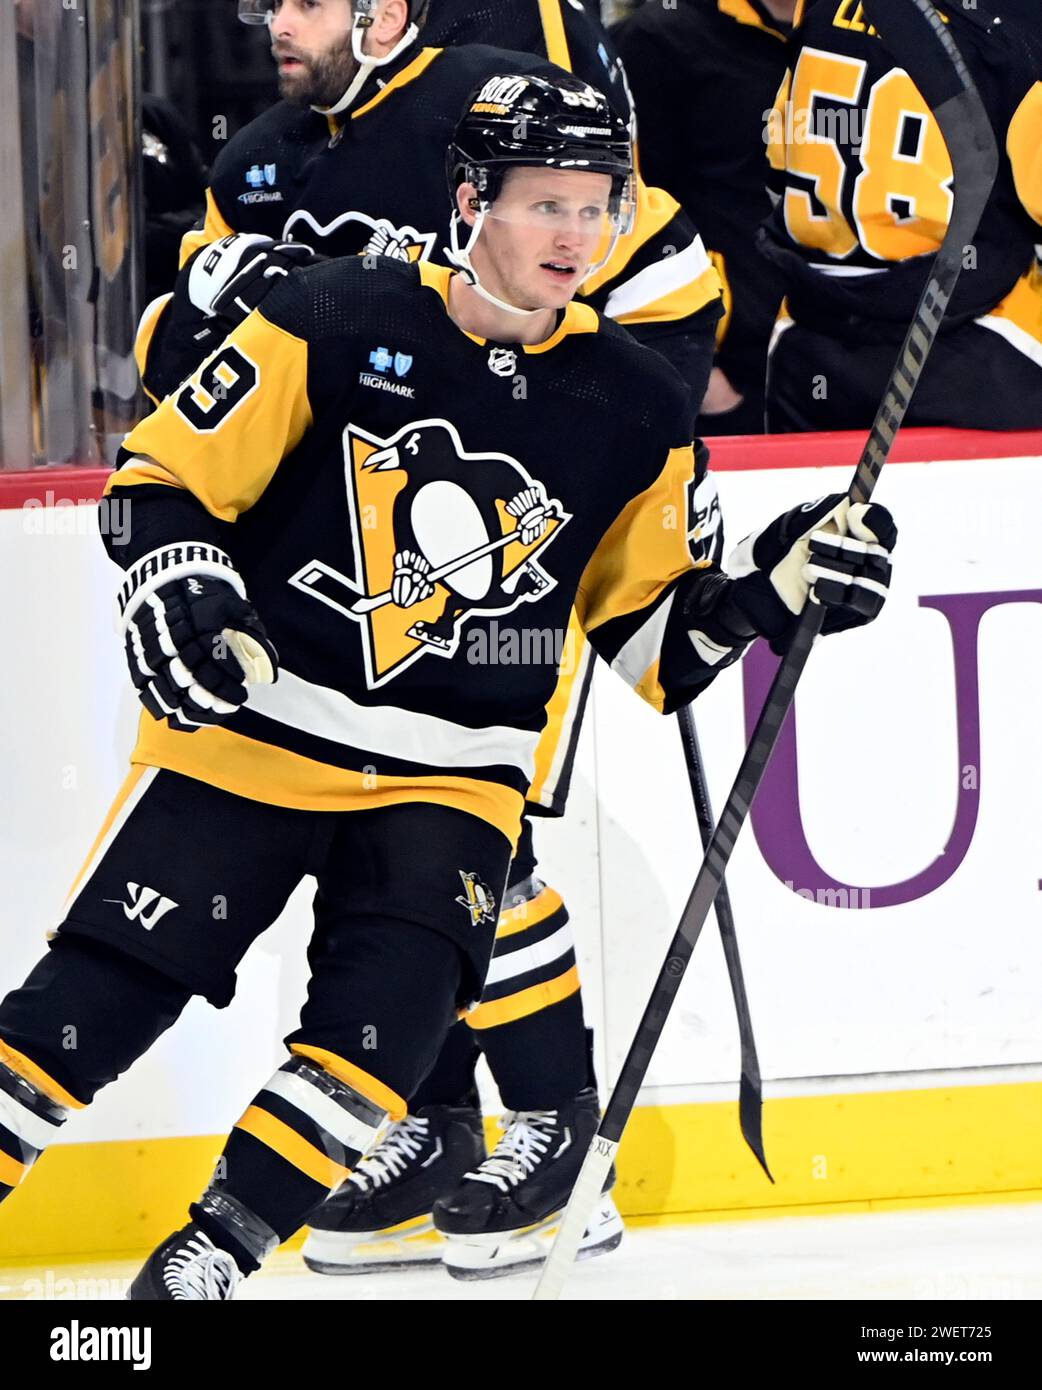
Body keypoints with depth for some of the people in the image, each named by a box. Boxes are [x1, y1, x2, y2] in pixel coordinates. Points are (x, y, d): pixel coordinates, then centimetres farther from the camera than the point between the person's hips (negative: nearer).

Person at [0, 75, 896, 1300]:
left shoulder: (634, 410, 2)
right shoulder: (338, 321, -7)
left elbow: (647, 638, 10)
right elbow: (166, 475, -3)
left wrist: (766, 586, -6)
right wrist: (178, 586, -21)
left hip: (448, 782, 2)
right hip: (250, 734, -2)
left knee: (386, 1020, -20)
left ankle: (208, 1257, -9)